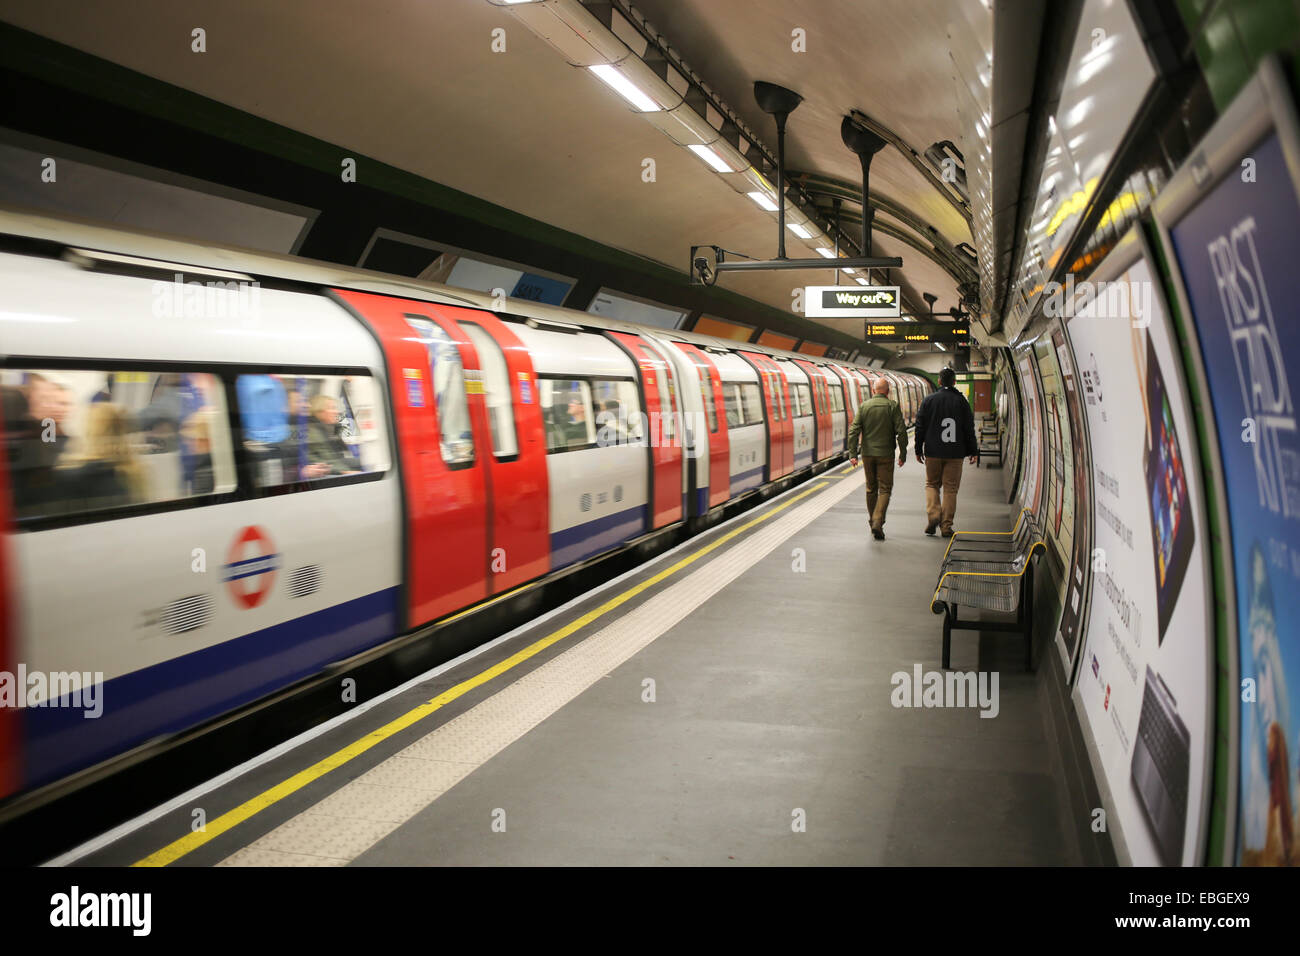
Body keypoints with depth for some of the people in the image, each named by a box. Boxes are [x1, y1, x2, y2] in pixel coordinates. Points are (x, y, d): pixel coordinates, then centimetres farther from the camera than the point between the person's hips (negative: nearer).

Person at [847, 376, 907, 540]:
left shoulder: (863, 406, 2)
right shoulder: (893, 406, -4)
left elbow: (854, 431, -5)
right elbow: (901, 431, -9)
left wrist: (853, 454, -4)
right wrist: (903, 454, -2)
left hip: (867, 454, 3)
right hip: (885, 454, -3)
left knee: (871, 489, 15)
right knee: (884, 489, 1)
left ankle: (873, 522, 24)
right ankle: (878, 522, -16)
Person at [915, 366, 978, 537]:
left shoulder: (929, 400, 0)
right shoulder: (961, 401, 0)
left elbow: (920, 427, 1)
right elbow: (969, 428, 1)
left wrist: (919, 450, 8)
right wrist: (973, 451, 8)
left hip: (933, 452, 0)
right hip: (955, 453, 0)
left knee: (931, 484, 15)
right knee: (950, 488, 5)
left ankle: (933, 515, -6)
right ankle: (946, 526, 4)